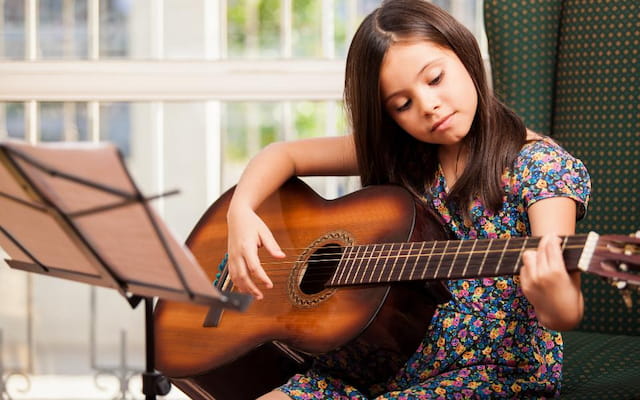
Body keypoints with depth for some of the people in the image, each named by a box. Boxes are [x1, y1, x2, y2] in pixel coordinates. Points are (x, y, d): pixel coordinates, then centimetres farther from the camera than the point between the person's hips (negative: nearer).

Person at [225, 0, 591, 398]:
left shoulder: (542, 165, -12)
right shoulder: (398, 154, 5)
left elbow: (568, 311, -24)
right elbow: (286, 153, 12)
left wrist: (558, 304, -49)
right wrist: (241, 211, -8)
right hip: (388, 368, 5)